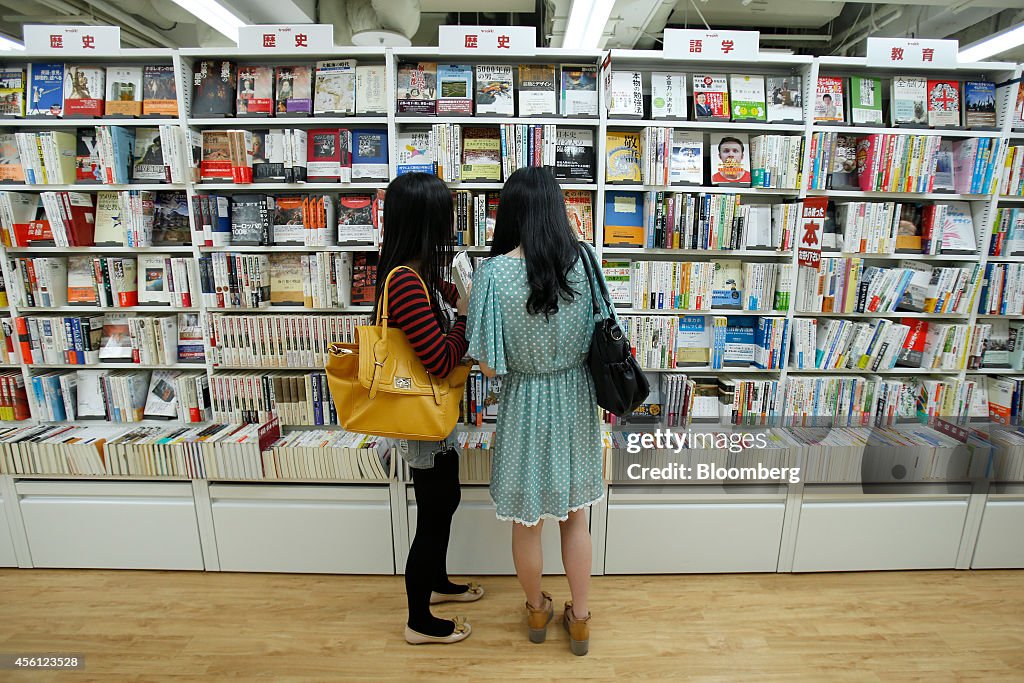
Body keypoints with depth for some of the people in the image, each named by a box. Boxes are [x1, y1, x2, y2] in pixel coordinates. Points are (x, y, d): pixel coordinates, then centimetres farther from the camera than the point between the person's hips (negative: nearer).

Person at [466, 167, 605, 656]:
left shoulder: (495, 272, -19)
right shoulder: (582, 261, -9)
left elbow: (490, 365, -18)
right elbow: (599, 337, 1)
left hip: (527, 403, -3)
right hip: (575, 400, 3)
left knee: (527, 522, 20)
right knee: (575, 518, 22)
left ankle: (537, 611, 45)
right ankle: (579, 619, 40)